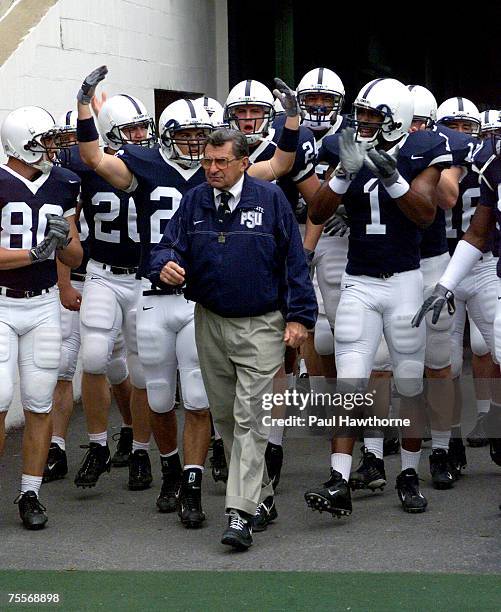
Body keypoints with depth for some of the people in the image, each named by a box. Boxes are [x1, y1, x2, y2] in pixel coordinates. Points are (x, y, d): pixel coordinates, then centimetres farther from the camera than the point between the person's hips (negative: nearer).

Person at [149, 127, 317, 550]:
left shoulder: (270, 199, -5)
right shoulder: (194, 202, 4)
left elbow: (295, 260, -3)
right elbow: (170, 245, 5)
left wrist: (299, 316, -7)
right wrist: (166, 265, -21)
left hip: (261, 327, -5)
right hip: (211, 324, 5)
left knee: (250, 417, -11)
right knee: (224, 415, 12)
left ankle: (241, 514, -14)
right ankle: (261, 493, 29)